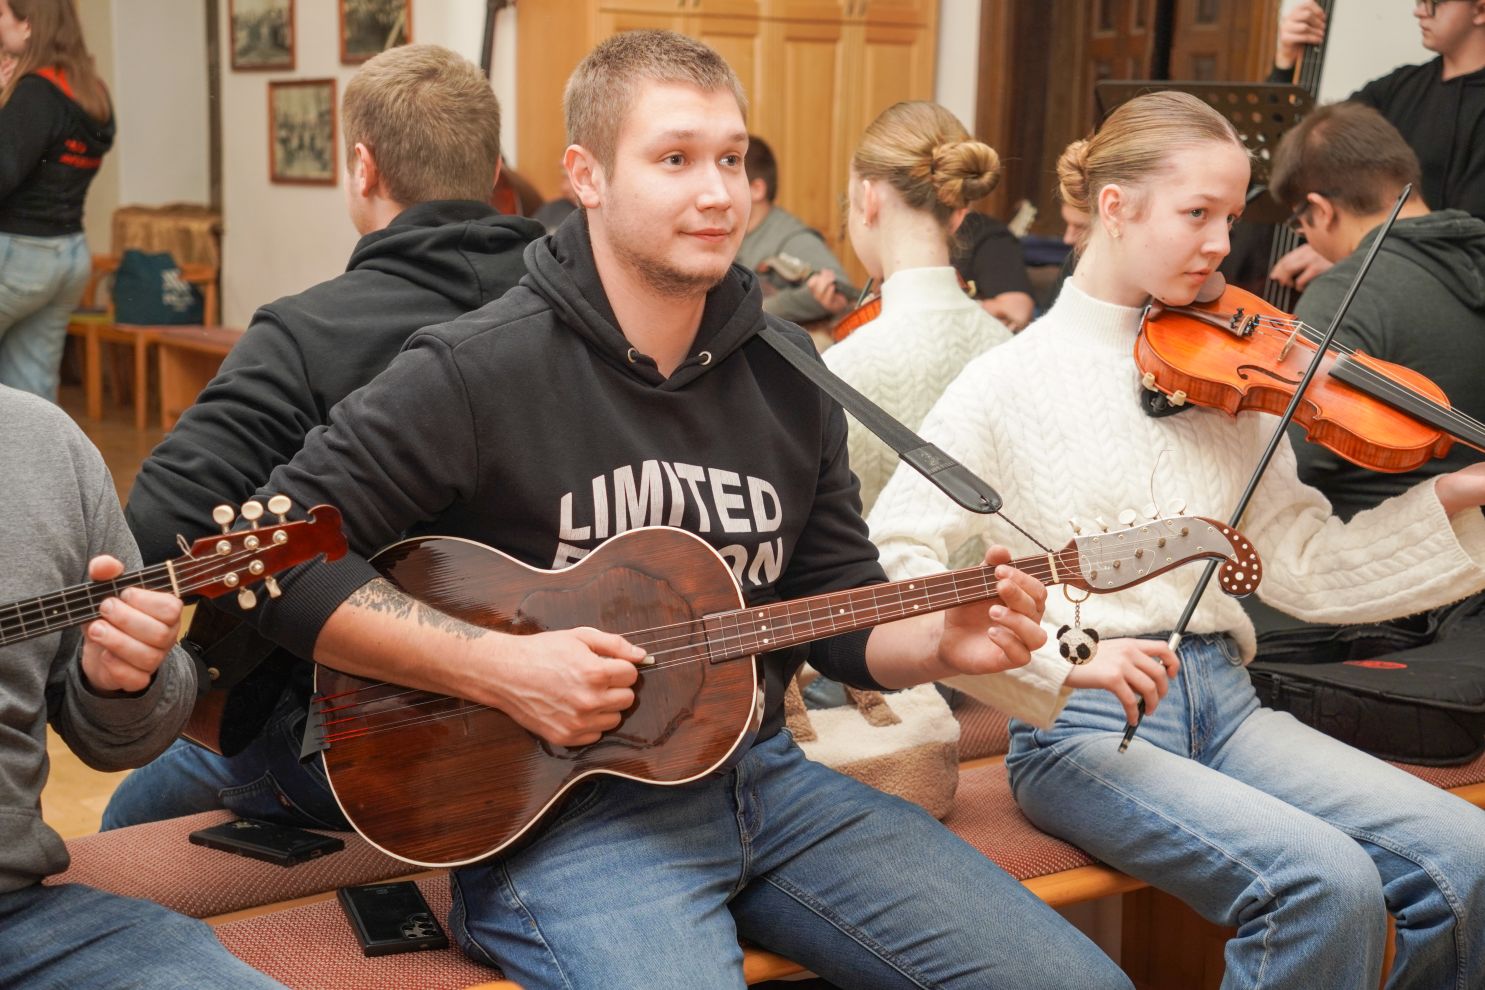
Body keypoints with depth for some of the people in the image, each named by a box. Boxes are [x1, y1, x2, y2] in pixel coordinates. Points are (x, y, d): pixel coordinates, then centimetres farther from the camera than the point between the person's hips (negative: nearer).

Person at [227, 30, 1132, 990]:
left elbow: (841, 609, 13)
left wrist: (940, 643, -9)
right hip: (555, 804, -5)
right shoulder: (477, 371, -11)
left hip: (760, 769, 6)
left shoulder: (787, 371, 7)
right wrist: (500, 667, -19)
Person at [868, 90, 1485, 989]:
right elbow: (894, 560, -11)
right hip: (1081, 725, -5)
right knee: (1328, 885, -26)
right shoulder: (1012, 382, -3)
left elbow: (1303, 567, 8)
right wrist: (1065, 656, -21)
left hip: (1222, 703, 5)